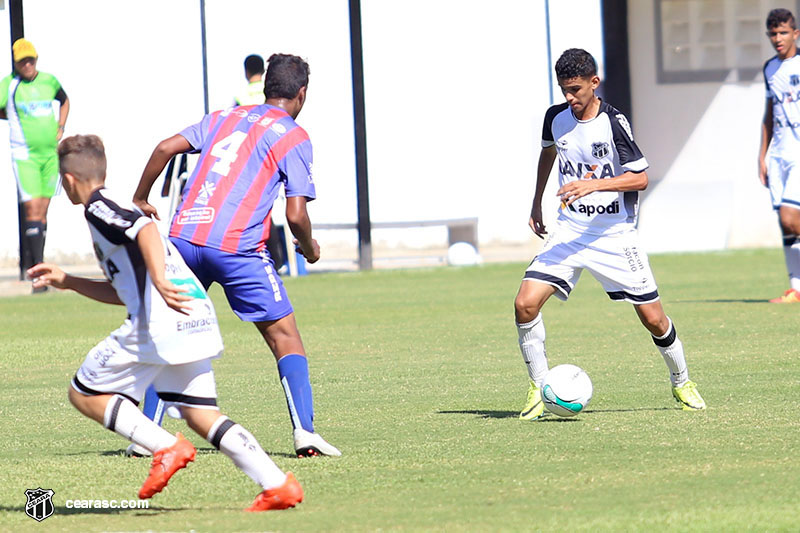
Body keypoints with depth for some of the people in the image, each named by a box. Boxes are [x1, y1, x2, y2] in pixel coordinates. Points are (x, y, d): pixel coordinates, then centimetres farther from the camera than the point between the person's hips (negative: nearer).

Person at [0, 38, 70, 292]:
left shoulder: (49, 81, 7)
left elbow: (64, 101, 26)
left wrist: (60, 127, 14)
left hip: (50, 154, 5)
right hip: (25, 155, -5)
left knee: (43, 212, 6)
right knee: (32, 210, -14)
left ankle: (30, 263, 18)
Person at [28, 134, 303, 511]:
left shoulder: (98, 207, 1)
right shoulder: (119, 209, 29)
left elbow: (145, 229, -21)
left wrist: (159, 281, -33)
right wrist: (66, 281, 39)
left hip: (159, 322, -9)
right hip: (197, 318, 9)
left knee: (84, 393, 5)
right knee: (200, 413, 8)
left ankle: (166, 448, -11)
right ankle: (277, 485, -6)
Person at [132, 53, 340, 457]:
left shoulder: (224, 117, 19)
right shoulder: (294, 137, 5)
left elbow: (166, 147, 10)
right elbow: (296, 214, -3)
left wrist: (139, 200, 20)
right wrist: (310, 250, 16)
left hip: (184, 236, 4)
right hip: (236, 247, -4)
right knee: (284, 337, 4)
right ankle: (303, 431, -8)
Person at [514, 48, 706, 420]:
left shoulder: (613, 123, -15)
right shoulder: (556, 118, 1)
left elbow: (640, 178, -16)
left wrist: (594, 184, -28)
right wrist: (537, 203, 27)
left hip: (614, 233, -4)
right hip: (569, 231, 4)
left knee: (653, 318, 0)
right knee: (525, 303, -15)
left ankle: (681, 382, 27)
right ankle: (539, 390, -1)